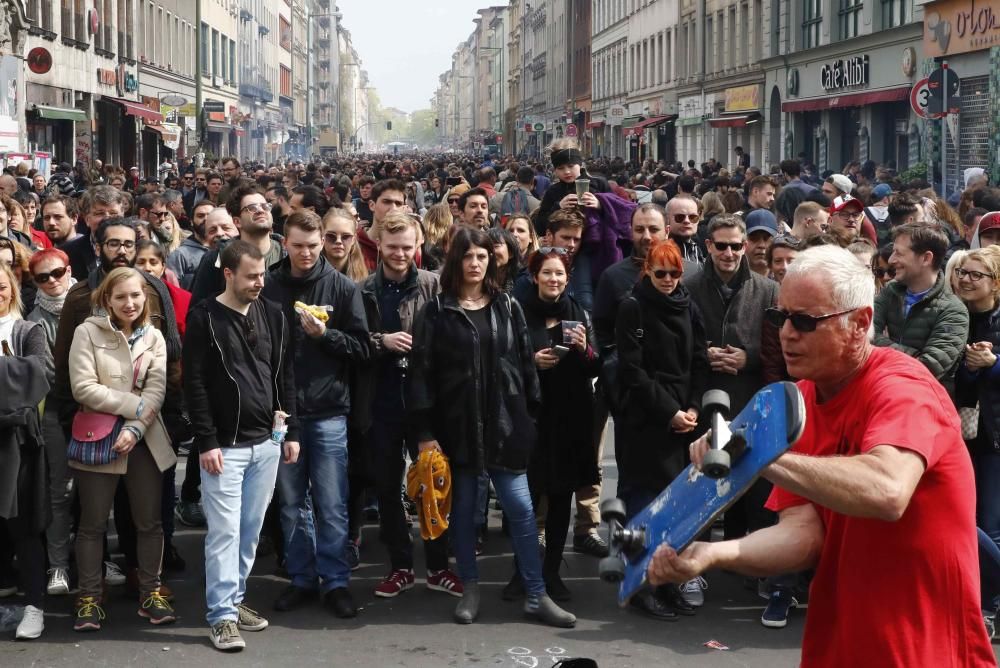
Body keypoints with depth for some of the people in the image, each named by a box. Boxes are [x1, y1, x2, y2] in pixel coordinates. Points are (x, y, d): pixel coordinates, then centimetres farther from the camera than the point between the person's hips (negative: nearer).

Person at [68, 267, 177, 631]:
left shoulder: (154, 337, 7)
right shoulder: (87, 332, -4)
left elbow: (157, 389, -3)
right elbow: (83, 388, -12)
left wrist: (135, 428, -17)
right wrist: (135, 405, -13)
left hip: (145, 440, 3)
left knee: (149, 520, 6)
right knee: (93, 522, 4)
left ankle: (150, 592, 17)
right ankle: (90, 598, 13)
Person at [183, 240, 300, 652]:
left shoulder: (273, 315, 7)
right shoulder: (204, 318, -7)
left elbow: (285, 375, 12)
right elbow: (195, 384, -9)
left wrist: (291, 431, 7)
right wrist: (206, 442, -13)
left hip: (267, 442, 5)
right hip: (224, 444, -5)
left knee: (251, 529, 11)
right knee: (224, 531, -4)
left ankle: (236, 599, 23)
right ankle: (222, 615, 1)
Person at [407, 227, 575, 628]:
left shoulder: (508, 307, 8)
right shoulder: (436, 312, 0)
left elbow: (525, 363, 10)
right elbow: (421, 373, -3)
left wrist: (531, 416, 5)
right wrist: (424, 432, -9)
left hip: (504, 422, 1)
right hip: (457, 425, -1)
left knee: (521, 508, -1)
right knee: (463, 510, 8)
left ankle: (536, 596, 5)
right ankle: (470, 590, 21)